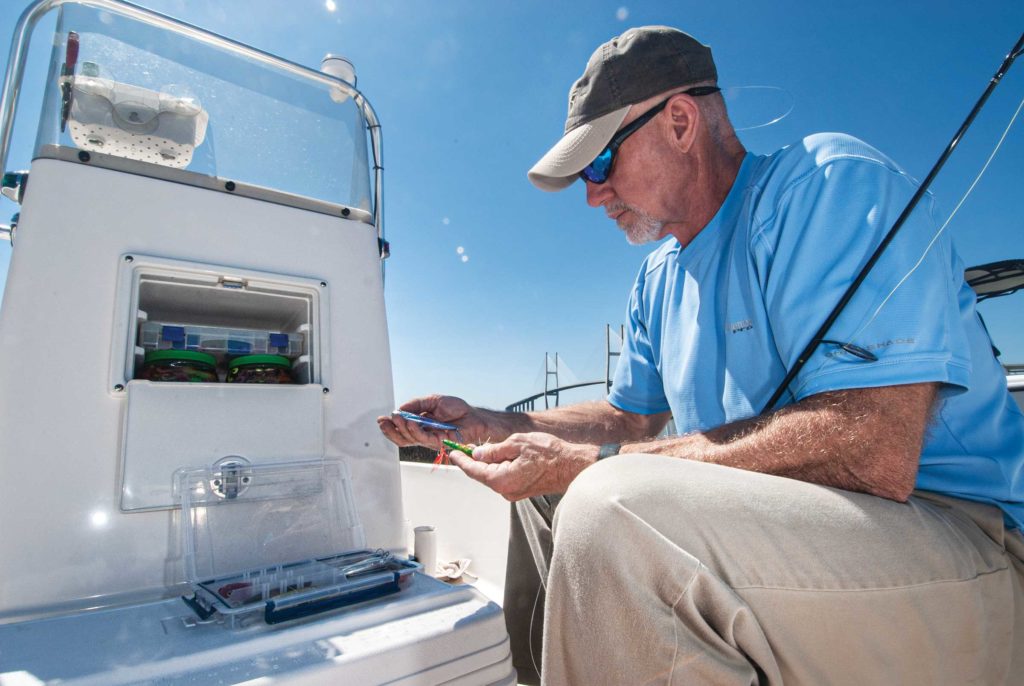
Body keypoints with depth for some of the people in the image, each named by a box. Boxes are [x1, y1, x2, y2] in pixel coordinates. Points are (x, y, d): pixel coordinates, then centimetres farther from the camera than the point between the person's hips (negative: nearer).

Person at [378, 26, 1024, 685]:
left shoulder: (828, 181, -15)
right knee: (544, 492, 12)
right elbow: (632, 417, 20)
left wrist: (586, 462, -24)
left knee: (608, 503, -33)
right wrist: (486, 423, 10)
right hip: (772, 520, 8)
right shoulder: (660, 278, 11)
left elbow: (871, 452, -27)